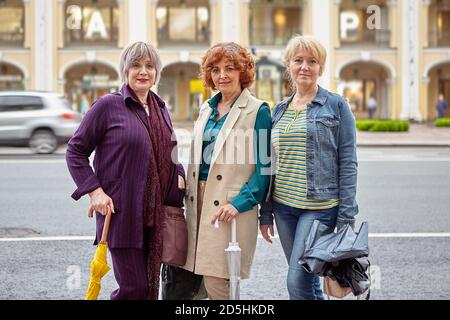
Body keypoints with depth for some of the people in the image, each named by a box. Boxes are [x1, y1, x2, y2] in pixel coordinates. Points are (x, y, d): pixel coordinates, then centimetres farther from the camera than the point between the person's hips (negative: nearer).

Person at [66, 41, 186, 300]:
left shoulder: (160, 108, 14)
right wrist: (94, 191, -13)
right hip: (122, 213, -6)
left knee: (152, 286, 11)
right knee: (134, 287, -8)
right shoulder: (108, 105, -5)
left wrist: (179, 176, 6)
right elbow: (76, 151, -3)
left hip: (157, 214, 6)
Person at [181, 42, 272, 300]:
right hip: (199, 203, 7)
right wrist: (190, 196, 12)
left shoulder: (258, 111, -4)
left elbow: (264, 168, -9)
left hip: (231, 207, -6)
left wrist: (239, 203, -18)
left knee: (217, 284, -8)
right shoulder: (207, 109, 16)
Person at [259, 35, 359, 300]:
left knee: (298, 281, -13)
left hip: (320, 207, -5)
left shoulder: (336, 105, -2)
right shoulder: (280, 110, 13)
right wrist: (266, 213, 13)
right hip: (284, 207, 6)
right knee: (308, 282, 11)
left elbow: (348, 163, -6)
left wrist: (346, 218, -11)